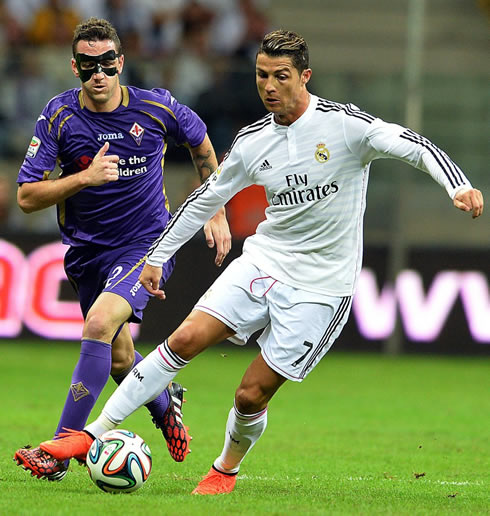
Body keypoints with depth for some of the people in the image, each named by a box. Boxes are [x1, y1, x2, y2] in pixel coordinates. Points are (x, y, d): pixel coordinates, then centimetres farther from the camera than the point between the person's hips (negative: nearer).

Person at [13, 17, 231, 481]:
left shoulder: (156, 108, -11)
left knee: (100, 324, -26)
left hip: (147, 245, -3)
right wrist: (85, 177, -28)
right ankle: (166, 403, 49)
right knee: (119, 360, 13)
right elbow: (27, 198, -14)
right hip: (88, 249, 3)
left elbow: (201, 144, 12)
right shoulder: (59, 116, -11)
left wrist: (217, 214, 11)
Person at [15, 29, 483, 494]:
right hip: (263, 261, 4)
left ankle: (226, 469, 26)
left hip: (319, 287, -4)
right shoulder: (252, 141, 3)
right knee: (185, 339, -12)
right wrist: (157, 256, 18)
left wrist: (459, 186, -33)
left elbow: (415, 147, -16)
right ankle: (93, 436, -7)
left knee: (251, 396, -6)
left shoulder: (344, 124, -12)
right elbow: (206, 197, 15)